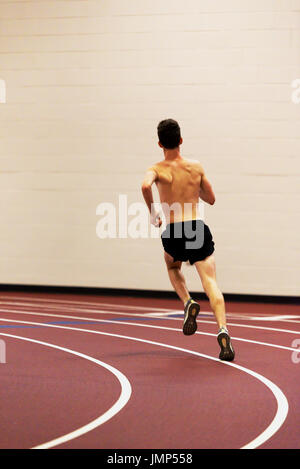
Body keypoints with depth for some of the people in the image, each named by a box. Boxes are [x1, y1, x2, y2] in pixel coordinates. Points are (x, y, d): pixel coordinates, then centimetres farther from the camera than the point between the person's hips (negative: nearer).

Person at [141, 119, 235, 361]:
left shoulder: (158, 169, 2)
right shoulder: (196, 167, 10)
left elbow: (145, 185, -22)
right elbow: (211, 199, 20)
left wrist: (152, 212, -6)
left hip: (174, 232, -1)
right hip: (199, 228, 1)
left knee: (172, 266, 32)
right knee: (210, 282, -7)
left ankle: (188, 302, 8)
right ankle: (223, 329, -28)